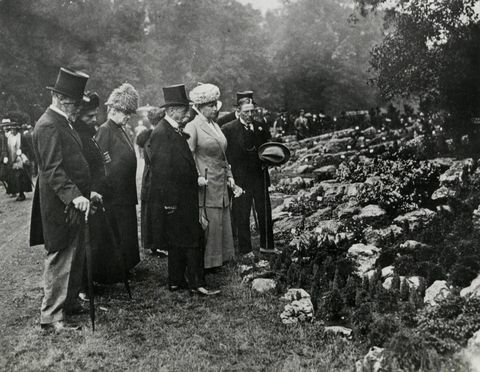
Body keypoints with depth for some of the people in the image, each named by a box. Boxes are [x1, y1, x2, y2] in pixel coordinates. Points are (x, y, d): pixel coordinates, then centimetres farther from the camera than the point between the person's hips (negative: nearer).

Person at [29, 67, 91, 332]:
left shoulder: (63, 123, 15)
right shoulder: (48, 125, -16)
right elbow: (53, 170, -24)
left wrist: (84, 193, 20)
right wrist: (74, 196, -31)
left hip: (73, 202, 10)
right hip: (60, 207, -10)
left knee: (76, 257, 17)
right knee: (60, 260, -3)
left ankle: (69, 302, 31)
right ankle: (51, 316, 7)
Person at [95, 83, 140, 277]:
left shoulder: (121, 130, 13)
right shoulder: (104, 131, -13)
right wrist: (104, 191, -19)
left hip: (125, 193, 9)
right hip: (113, 193, -9)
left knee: (127, 230, 14)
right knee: (115, 232, 0)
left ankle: (126, 264, 24)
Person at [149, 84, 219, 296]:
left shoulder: (177, 131, 15)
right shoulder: (161, 133, -15)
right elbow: (160, 170, -19)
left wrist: (197, 178, 12)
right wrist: (169, 201, -20)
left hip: (185, 197, 10)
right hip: (174, 198, -10)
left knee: (179, 242, 13)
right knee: (189, 241, -7)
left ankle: (177, 281, 22)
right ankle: (196, 283, -2)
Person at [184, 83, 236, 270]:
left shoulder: (216, 126, 16)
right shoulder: (192, 127, -9)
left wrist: (229, 175, 15)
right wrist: (197, 177, -23)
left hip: (221, 185, 8)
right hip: (206, 185, -8)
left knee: (222, 222, 12)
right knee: (208, 224, -5)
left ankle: (220, 258, 23)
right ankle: (205, 262, 6)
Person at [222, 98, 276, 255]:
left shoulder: (260, 127, 8)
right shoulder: (228, 129, -6)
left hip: (259, 177, 4)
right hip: (240, 179, -4)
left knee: (265, 212, 11)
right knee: (242, 217, 3)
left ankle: (267, 246, 27)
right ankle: (245, 250, 15)